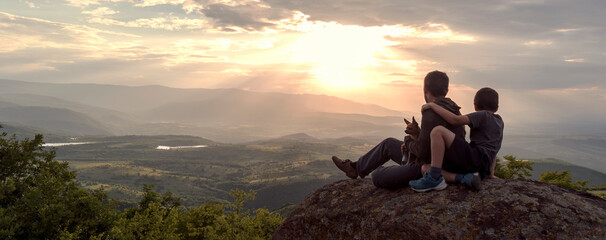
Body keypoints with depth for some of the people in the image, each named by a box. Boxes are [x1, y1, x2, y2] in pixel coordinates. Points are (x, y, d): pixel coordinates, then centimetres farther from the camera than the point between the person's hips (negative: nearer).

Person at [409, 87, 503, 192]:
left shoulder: (483, 115, 4)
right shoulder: (499, 121, 28)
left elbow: (455, 119, -11)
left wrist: (433, 105, -2)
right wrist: (490, 174, 38)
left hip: (473, 157, -8)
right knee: (425, 168, 6)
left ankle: (434, 178, -24)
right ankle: (464, 178, -13)